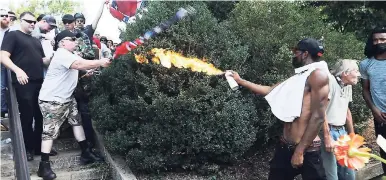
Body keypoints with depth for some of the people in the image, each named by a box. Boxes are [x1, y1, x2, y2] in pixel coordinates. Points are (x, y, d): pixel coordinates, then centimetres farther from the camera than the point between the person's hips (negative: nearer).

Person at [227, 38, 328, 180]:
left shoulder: (318, 74, -11)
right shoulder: (298, 78, 14)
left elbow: (318, 117, -18)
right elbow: (269, 90, 25)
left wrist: (300, 151, -18)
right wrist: (240, 81, 27)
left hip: (307, 150, -8)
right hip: (285, 147, 8)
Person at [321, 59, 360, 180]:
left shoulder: (348, 86, 12)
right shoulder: (330, 80, -16)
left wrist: (352, 134, 22)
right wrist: (327, 137, -21)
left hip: (342, 131, 8)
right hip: (328, 131, -8)